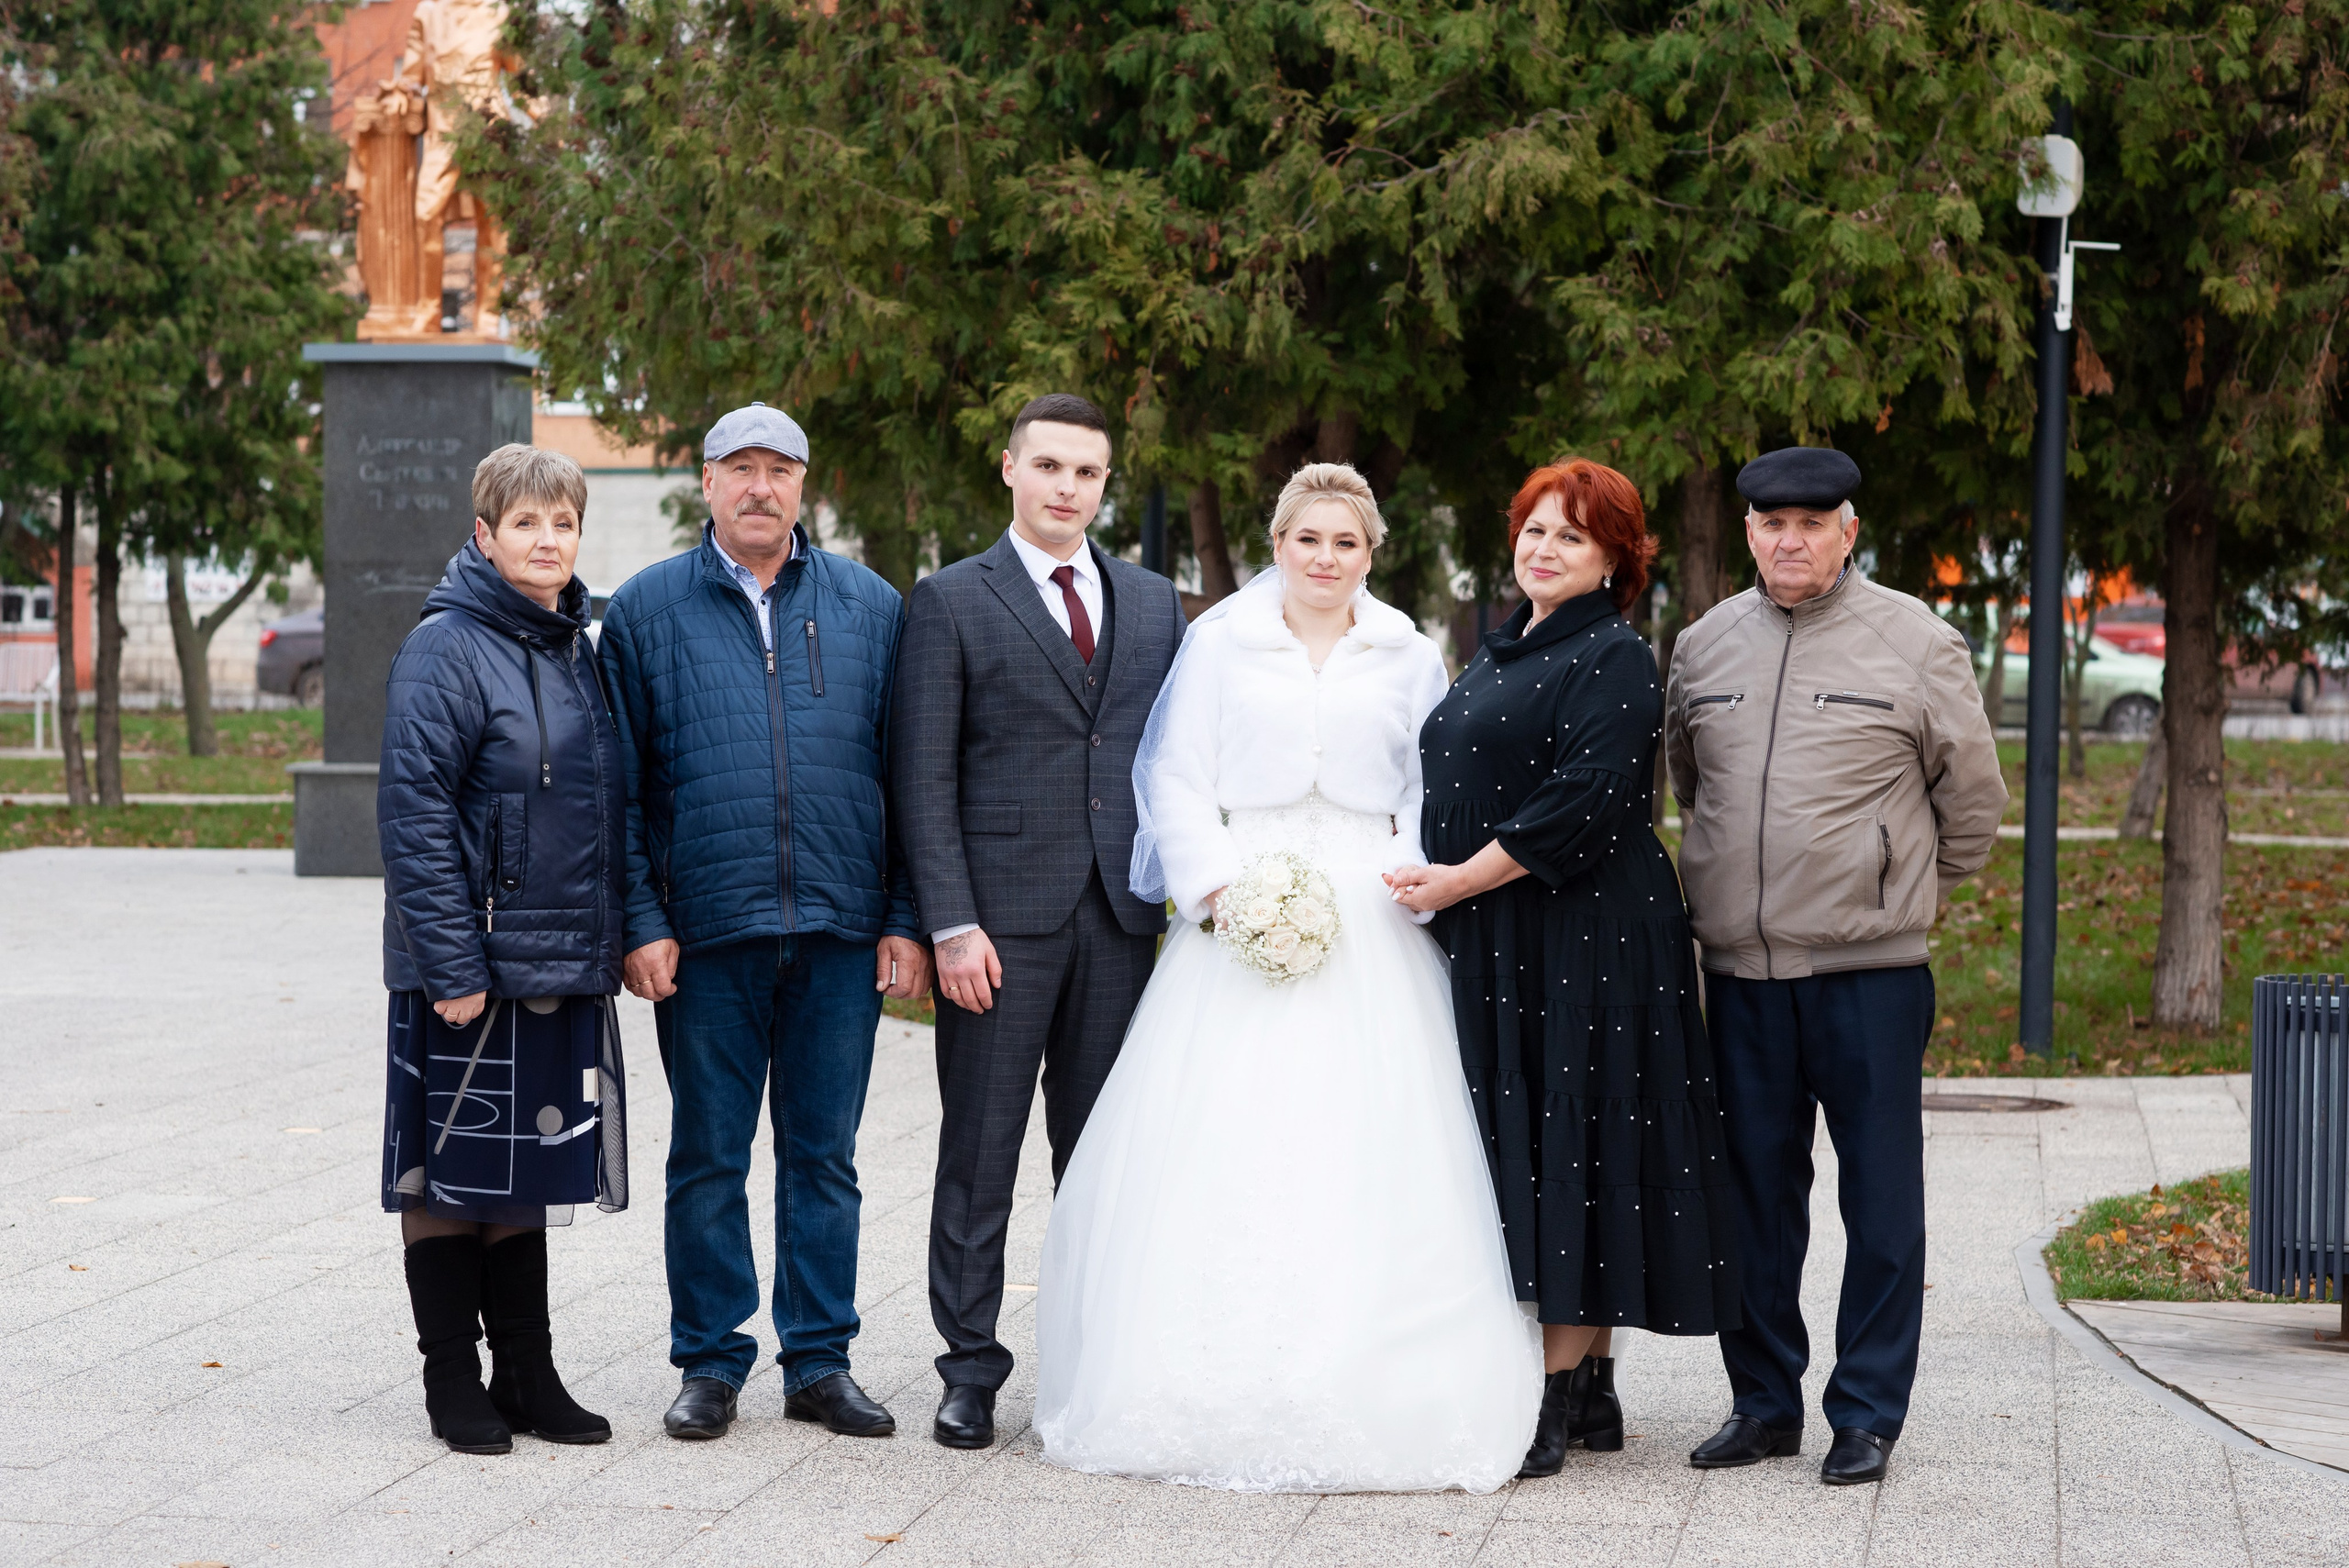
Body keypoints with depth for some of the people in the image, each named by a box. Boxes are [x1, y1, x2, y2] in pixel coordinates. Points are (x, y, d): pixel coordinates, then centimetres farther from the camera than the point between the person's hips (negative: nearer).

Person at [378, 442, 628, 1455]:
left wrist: (614, 939, 13)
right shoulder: (445, 650, -11)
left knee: (528, 1176, 13)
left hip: (564, 968, 7)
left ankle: (527, 1377, 21)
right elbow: (413, 814, -15)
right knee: (450, 1177, 2)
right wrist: (453, 966, -19)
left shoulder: (577, 651, 11)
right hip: (469, 967, -7)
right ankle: (453, 1384, 11)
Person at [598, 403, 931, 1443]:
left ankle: (819, 1363, 15)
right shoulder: (645, 611, 5)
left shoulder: (871, 608, 8)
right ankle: (710, 1365, 14)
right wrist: (641, 922, -5)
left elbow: (908, 774, 7)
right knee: (709, 1156, 5)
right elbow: (619, 787, 3)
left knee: (824, 1154, 7)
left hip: (843, 930, 1)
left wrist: (905, 919, 0)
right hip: (704, 932, -1)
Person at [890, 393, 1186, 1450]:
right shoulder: (952, 601, 1)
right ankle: (971, 1371, 9)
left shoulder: (1153, 603, 13)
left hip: (1121, 918, 4)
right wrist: (951, 925, -11)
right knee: (981, 1151, 1)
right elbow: (925, 779, -4)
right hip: (1003, 916, -3)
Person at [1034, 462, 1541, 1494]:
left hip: (1370, 933, 1)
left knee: (1366, 1159, -6)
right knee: (1221, 1157, -6)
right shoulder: (1219, 642, 8)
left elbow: (1432, 798, 12)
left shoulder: (1408, 660, 12)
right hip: (1241, 917, -1)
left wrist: (1403, 888, -5)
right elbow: (1176, 780, 4)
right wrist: (1219, 889, -9)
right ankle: (1218, 1400, -1)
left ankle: (1364, 1399, 0)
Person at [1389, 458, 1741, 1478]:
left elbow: (1579, 804, -19)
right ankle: (1589, 1392, 14)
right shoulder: (1502, 656, 18)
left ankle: (1556, 1403, -5)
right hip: (1495, 947, 9)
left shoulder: (1613, 661, -9)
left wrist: (1461, 880, -16)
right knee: (1516, 1152, 8)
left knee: (1567, 1148, -8)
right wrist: (1434, 876, 11)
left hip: (1581, 940, -9)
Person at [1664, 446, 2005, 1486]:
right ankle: (1763, 1402, 19)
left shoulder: (1915, 642, -2)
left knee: (1881, 1196, -1)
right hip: (1740, 969, 4)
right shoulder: (1704, 647, 9)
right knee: (1755, 1188, 9)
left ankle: (1869, 1413, 7)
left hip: (1870, 969, -3)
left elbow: (1972, 795, 6)